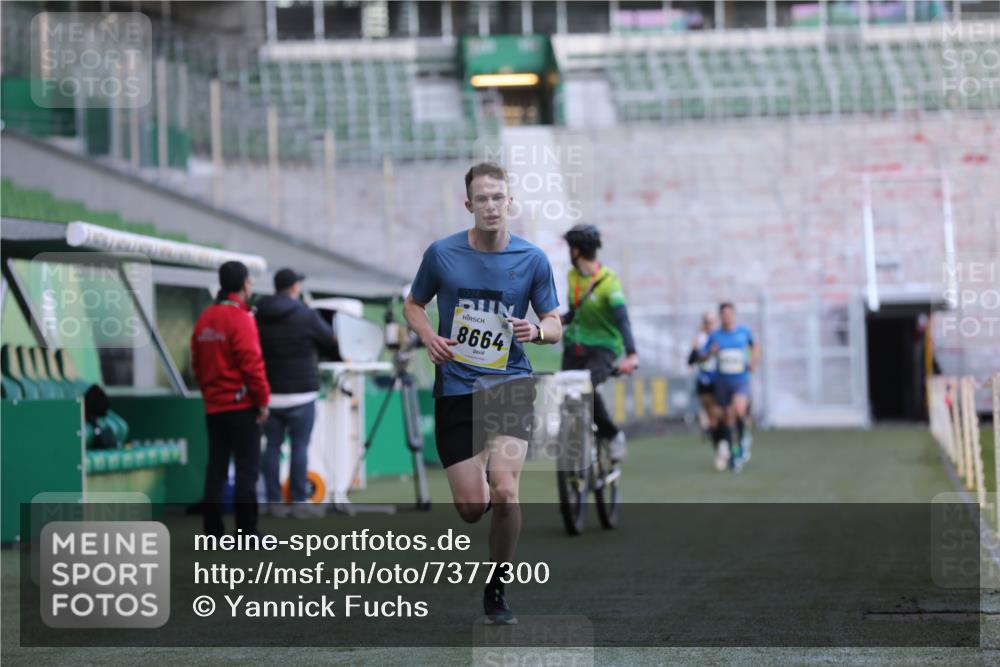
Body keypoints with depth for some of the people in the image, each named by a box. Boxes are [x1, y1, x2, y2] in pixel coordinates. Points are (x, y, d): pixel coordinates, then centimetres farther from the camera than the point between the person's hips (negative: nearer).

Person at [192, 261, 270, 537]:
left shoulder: (205, 318, 10)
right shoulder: (240, 317, -13)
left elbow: (197, 363, 14)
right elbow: (251, 362, -17)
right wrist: (262, 400, -9)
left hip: (214, 407, 7)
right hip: (241, 405, -7)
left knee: (216, 469, 10)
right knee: (247, 470, -3)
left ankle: (213, 531, 10)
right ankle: (247, 532, -4)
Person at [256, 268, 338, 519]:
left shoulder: (259, 317, 5)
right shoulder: (306, 315, -8)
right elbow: (331, 343, 2)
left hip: (270, 393, 4)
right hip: (300, 394, -4)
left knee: (273, 446, 7)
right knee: (300, 446, 0)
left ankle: (274, 502, 7)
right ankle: (299, 502, 0)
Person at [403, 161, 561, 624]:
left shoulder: (532, 259, -2)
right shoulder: (442, 253, -2)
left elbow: (554, 325, 6)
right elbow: (413, 304, 13)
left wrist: (537, 330, -17)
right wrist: (429, 337, -7)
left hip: (510, 384, -1)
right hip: (455, 389, 1)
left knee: (504, 492, -19)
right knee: (471, 508, -2)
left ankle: (497, 590, 1)